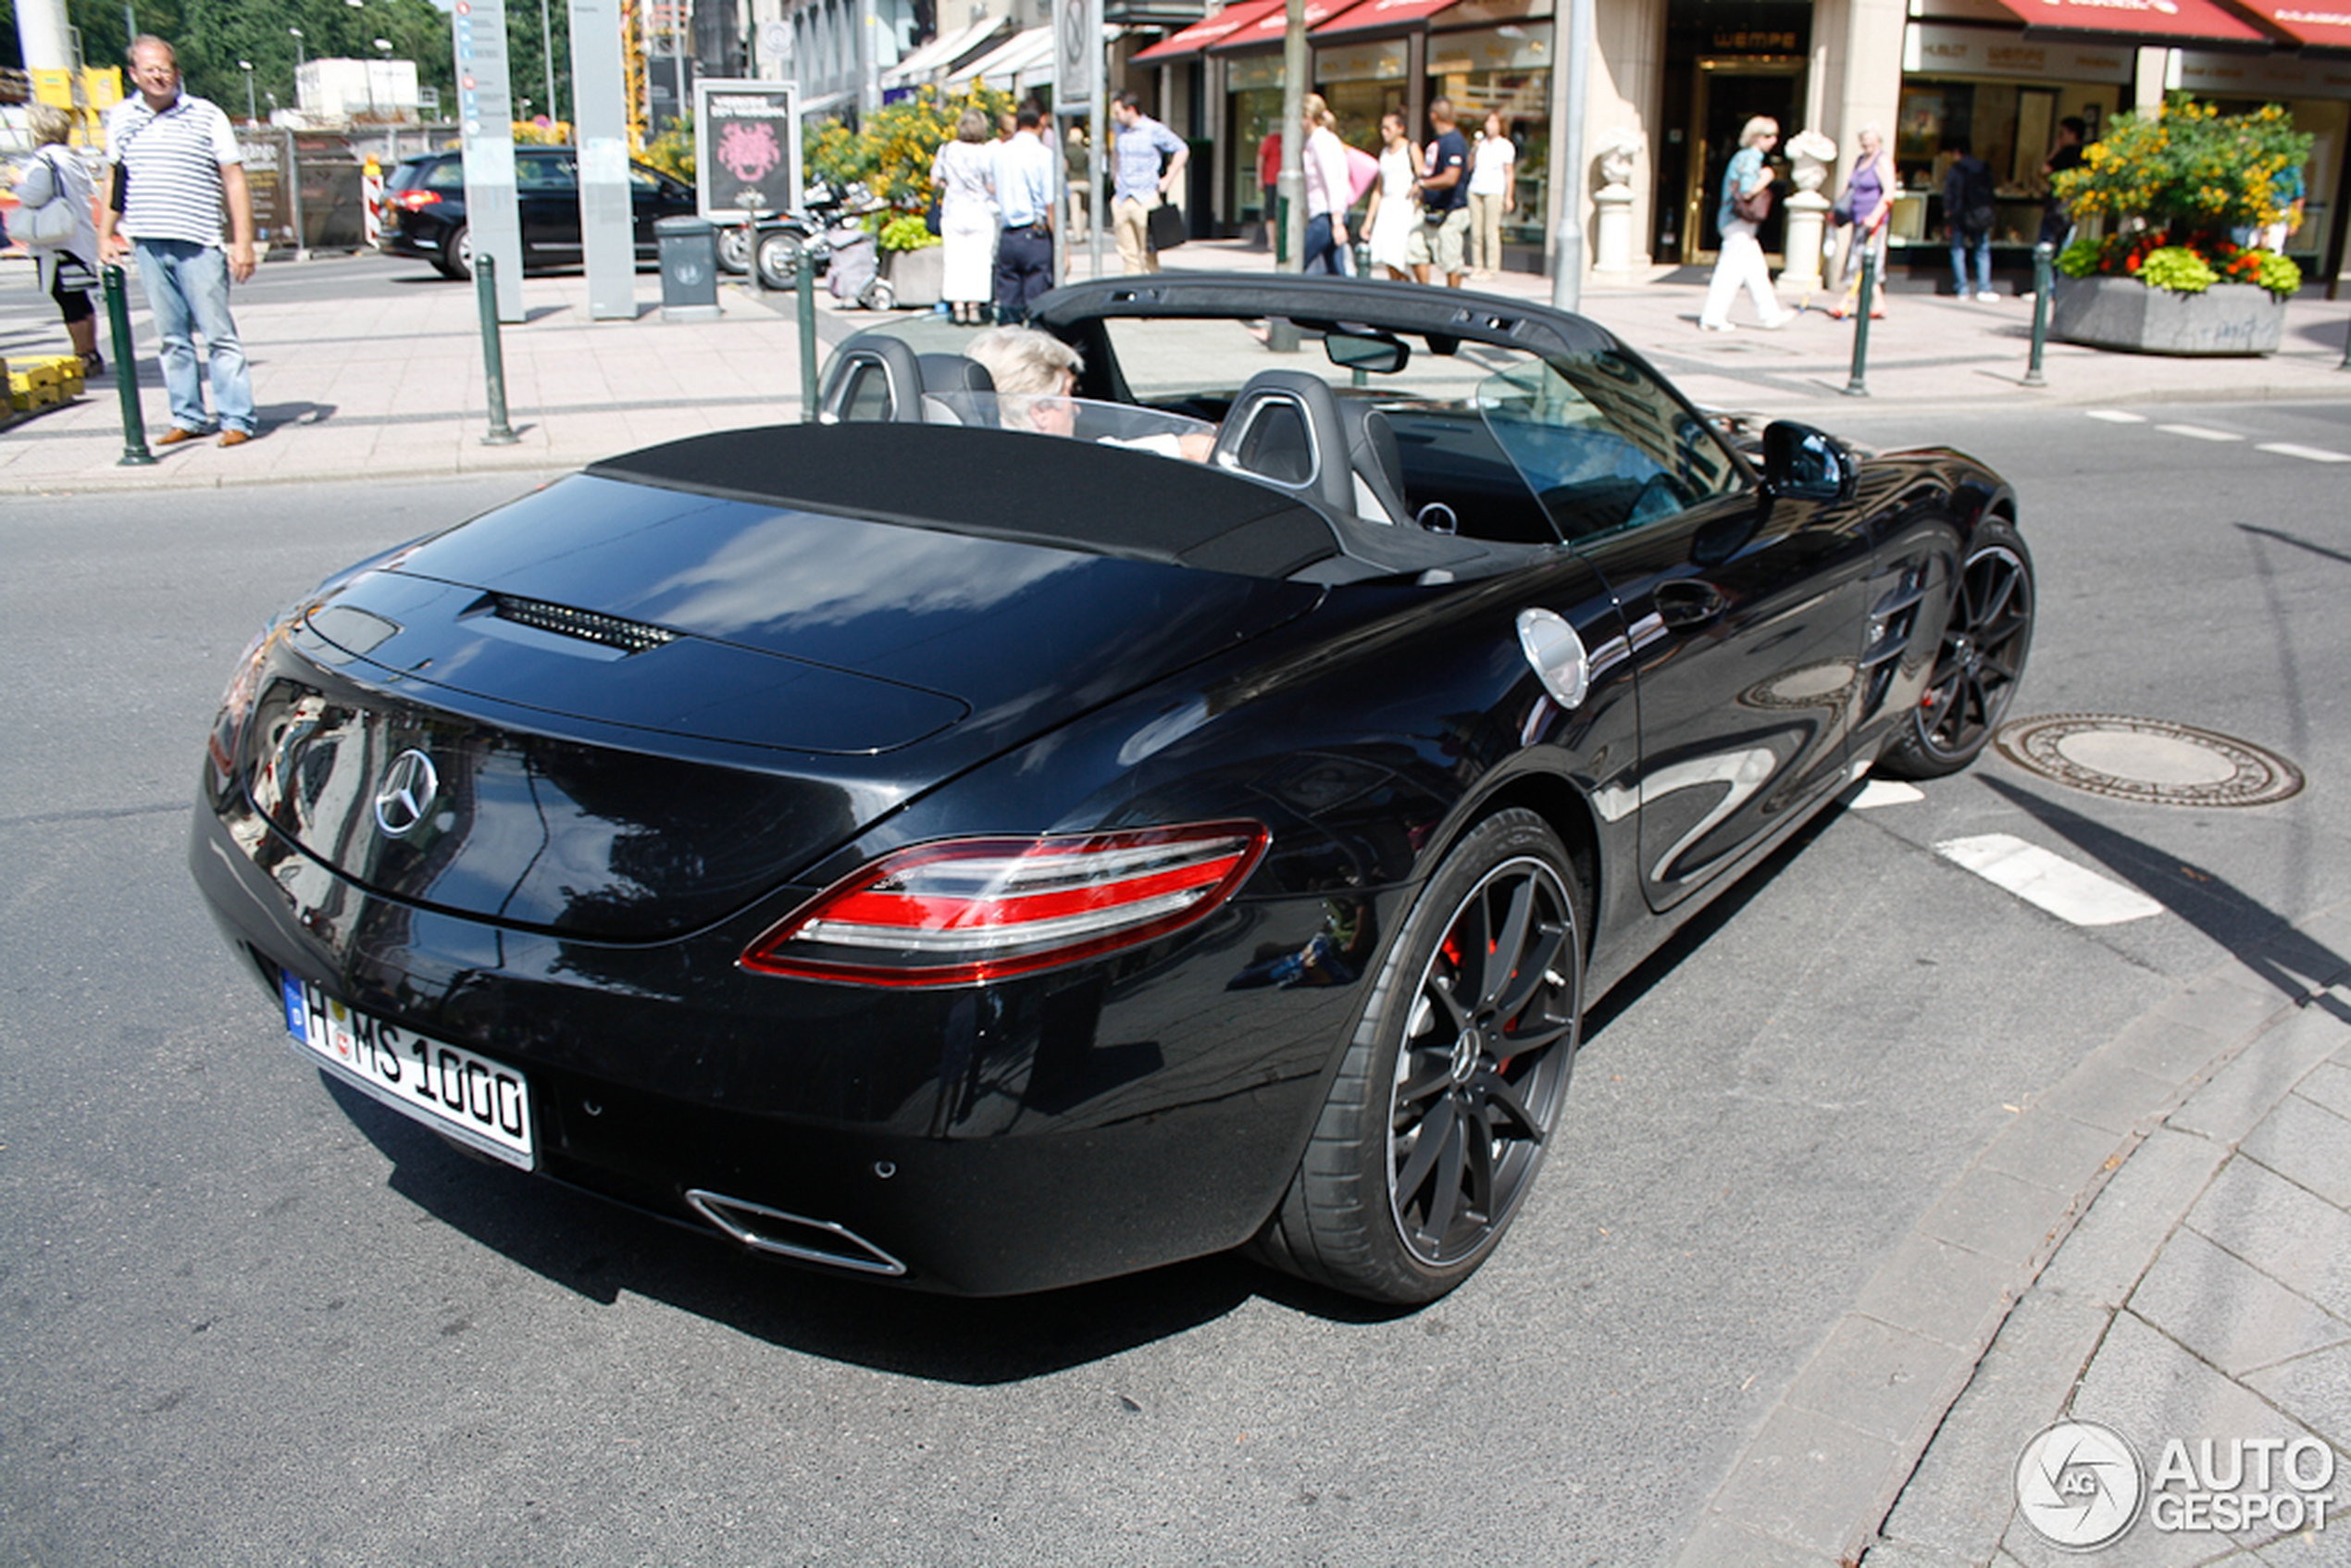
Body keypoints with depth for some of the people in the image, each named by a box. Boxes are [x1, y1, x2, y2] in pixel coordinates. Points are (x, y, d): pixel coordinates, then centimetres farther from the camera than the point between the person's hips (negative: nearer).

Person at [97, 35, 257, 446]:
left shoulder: (206, 115, 2)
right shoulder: (122, 118, 12)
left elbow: (234, 179, 0)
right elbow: (114, 178, 21)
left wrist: (243, 242, -7)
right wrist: (105, 235, 14)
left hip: (198, 243, -4)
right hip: (148, 245, 4)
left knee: (218, 334, -5)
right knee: (172, 338, 7)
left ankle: (237, 419, -1)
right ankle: (188, 417, 13)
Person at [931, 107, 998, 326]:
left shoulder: (946, 150, -1)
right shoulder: (985, 153, -10)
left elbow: (934, 181, 3)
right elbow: (992, 187, -10)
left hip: (953, 212, 2)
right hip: (980, 212, -2)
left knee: (954, 258, 6)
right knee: (979, 258, 3)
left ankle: (958, 307, 3)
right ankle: (974, 306, 1)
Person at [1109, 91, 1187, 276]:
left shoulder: (1154, 130, -5)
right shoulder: (1120, 130, 12)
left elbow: (1182, 150, 1)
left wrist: (1168, 179, -3)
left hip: (1145, 199, -5)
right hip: (1121, 199, 5)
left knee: (1147, 253, -5)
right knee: (1127, 252, 3)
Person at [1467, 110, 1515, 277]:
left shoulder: (1506, 146, 3)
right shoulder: (1481, 142, 14)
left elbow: (1509, 173, 3)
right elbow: (1469, 167, 12)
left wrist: (1509, 197, -2)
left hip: (1494, 191, -4)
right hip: (1475, 189, 4)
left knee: (1491, 231, -7)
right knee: (1476, 231, 2)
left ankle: (1491, 268, -4)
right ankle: (1477, 266, 8)